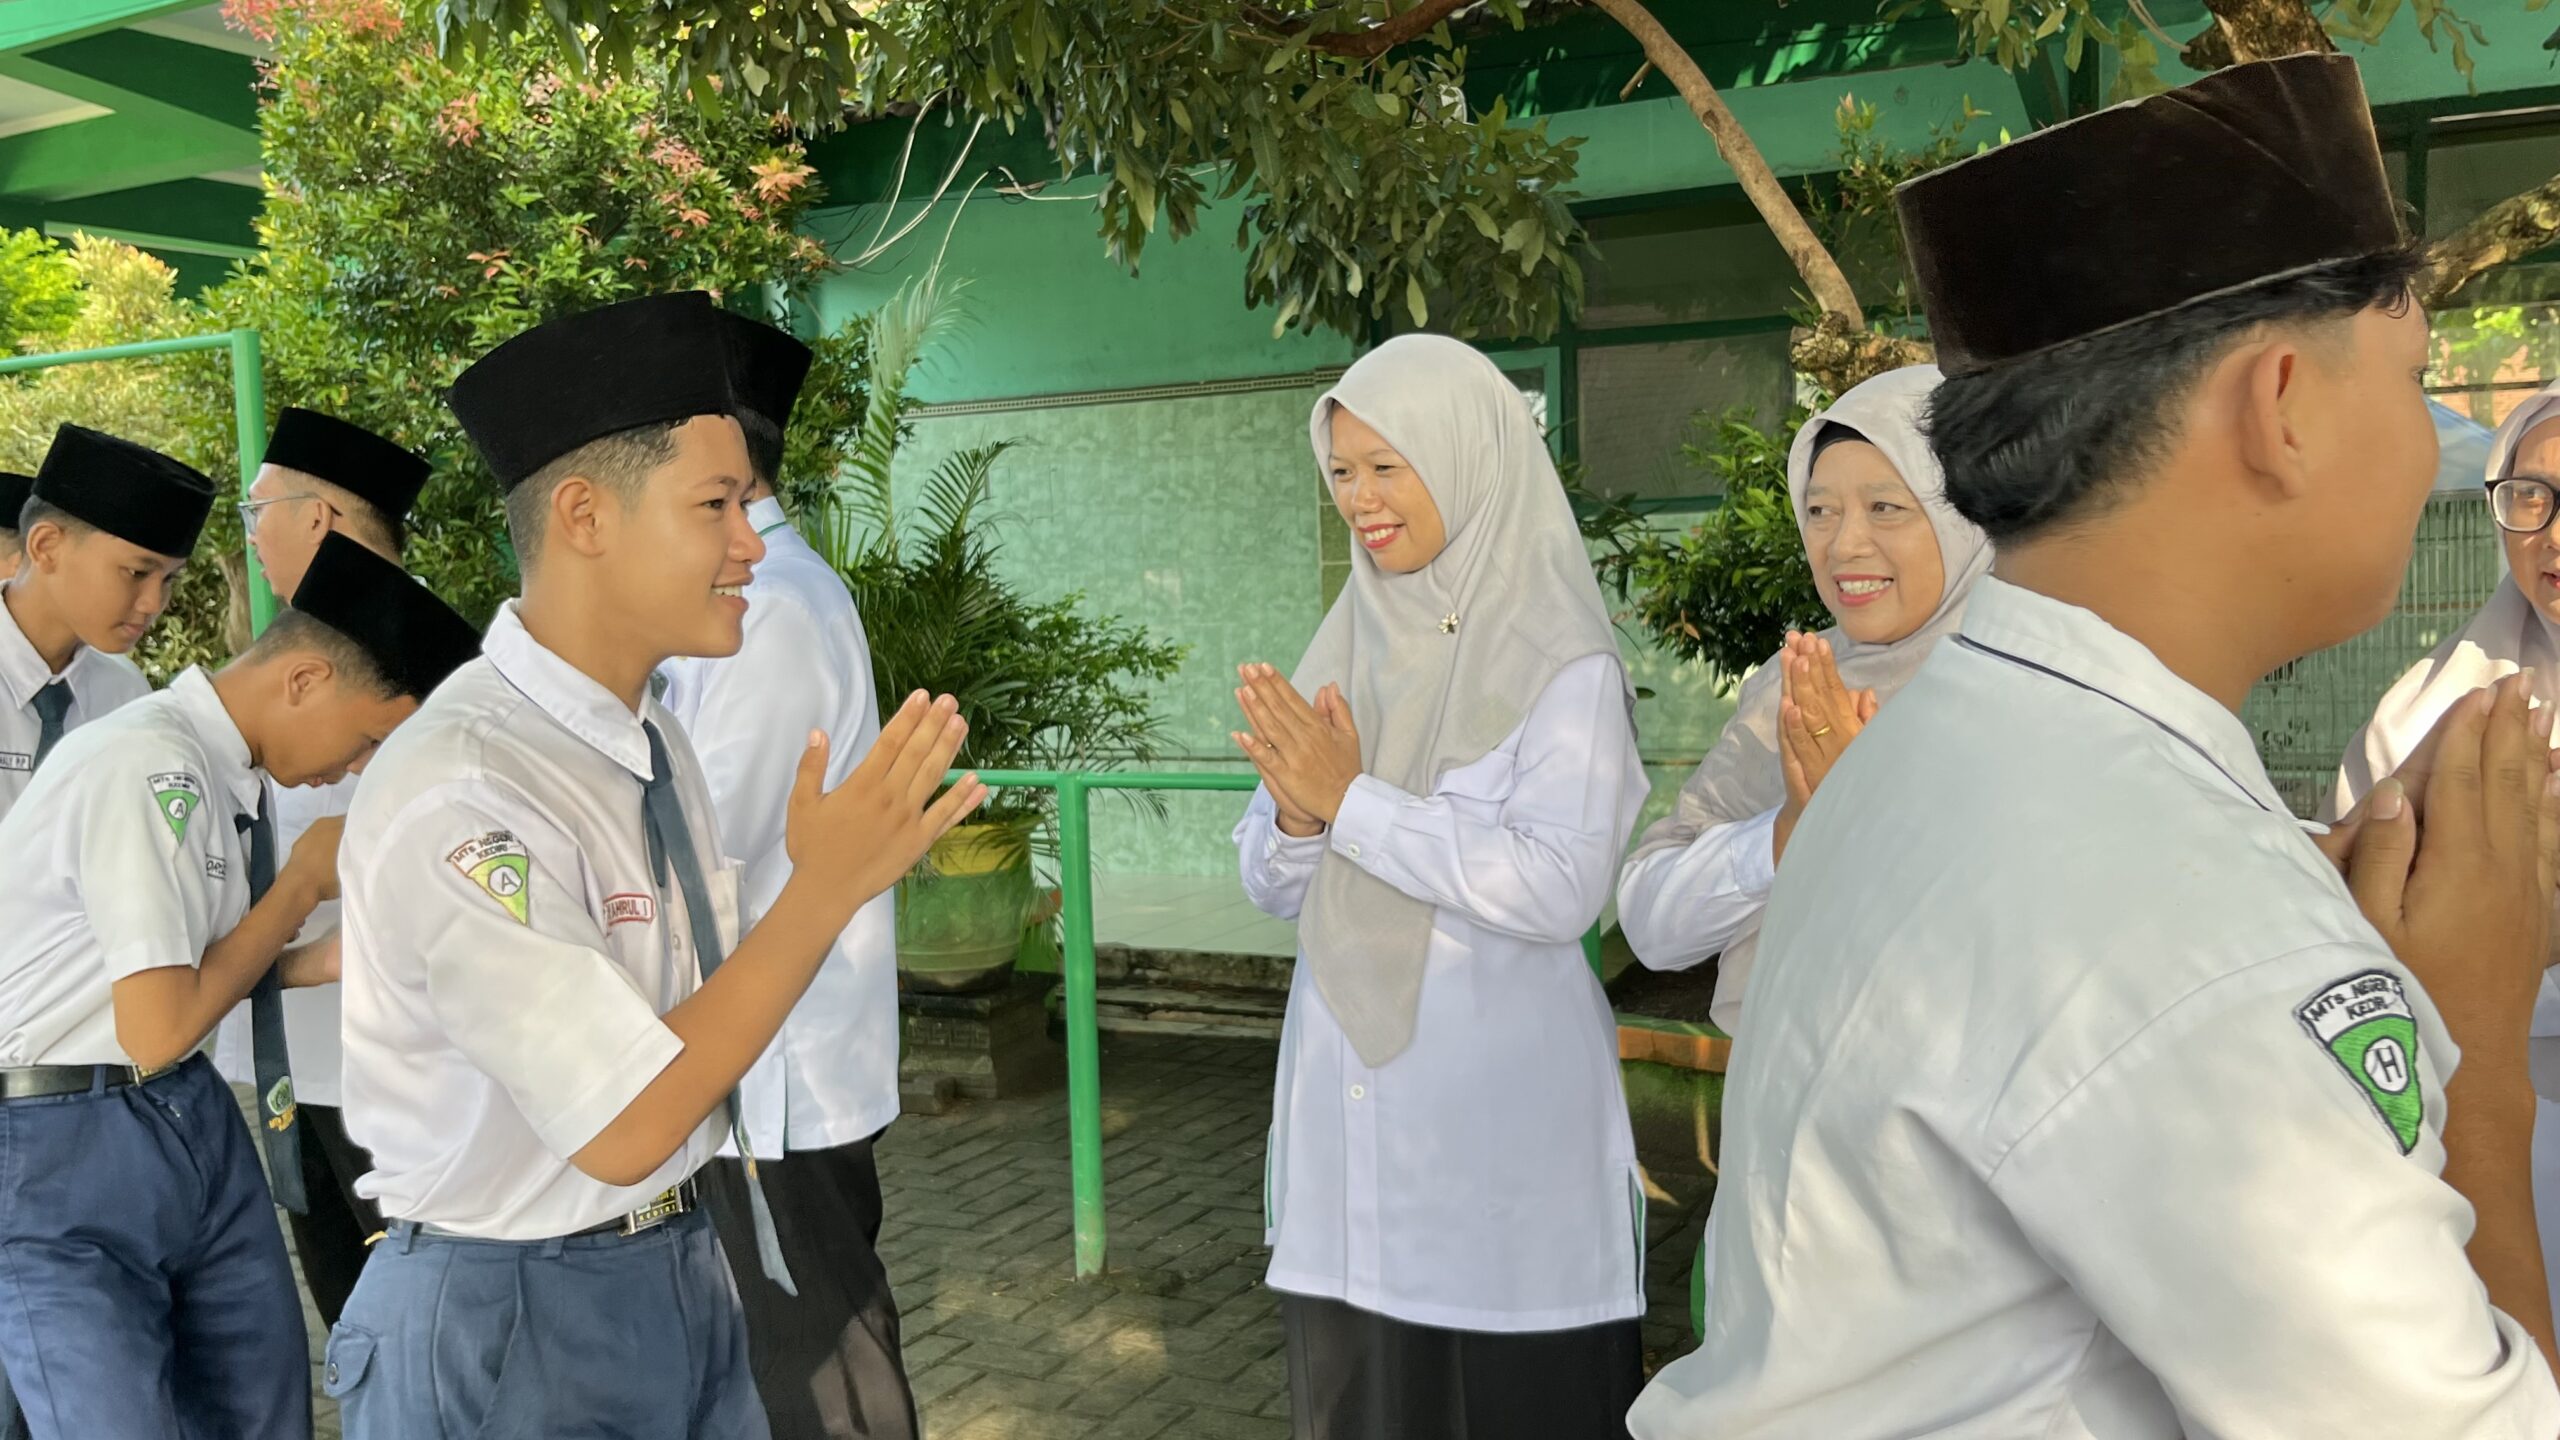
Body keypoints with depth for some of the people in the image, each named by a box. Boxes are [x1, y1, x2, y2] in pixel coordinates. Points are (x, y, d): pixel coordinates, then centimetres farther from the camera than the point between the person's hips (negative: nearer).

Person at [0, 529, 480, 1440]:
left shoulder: (227, 770, 5)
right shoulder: (148, 765, -22)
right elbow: (156, 1033, -23)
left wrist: (325, 959, -2)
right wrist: (304, 880, -13)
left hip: (196, 1122, 8)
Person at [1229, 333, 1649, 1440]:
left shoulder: (1562, 661, -8)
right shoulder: (1346, 648, 8)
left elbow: (1559, 888, -20)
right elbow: (1272, 887, 9)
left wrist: (1352, 799, -17)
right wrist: (1296, 811, -13)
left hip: (1501, 1114, -5)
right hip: (1346, 1111, 5)